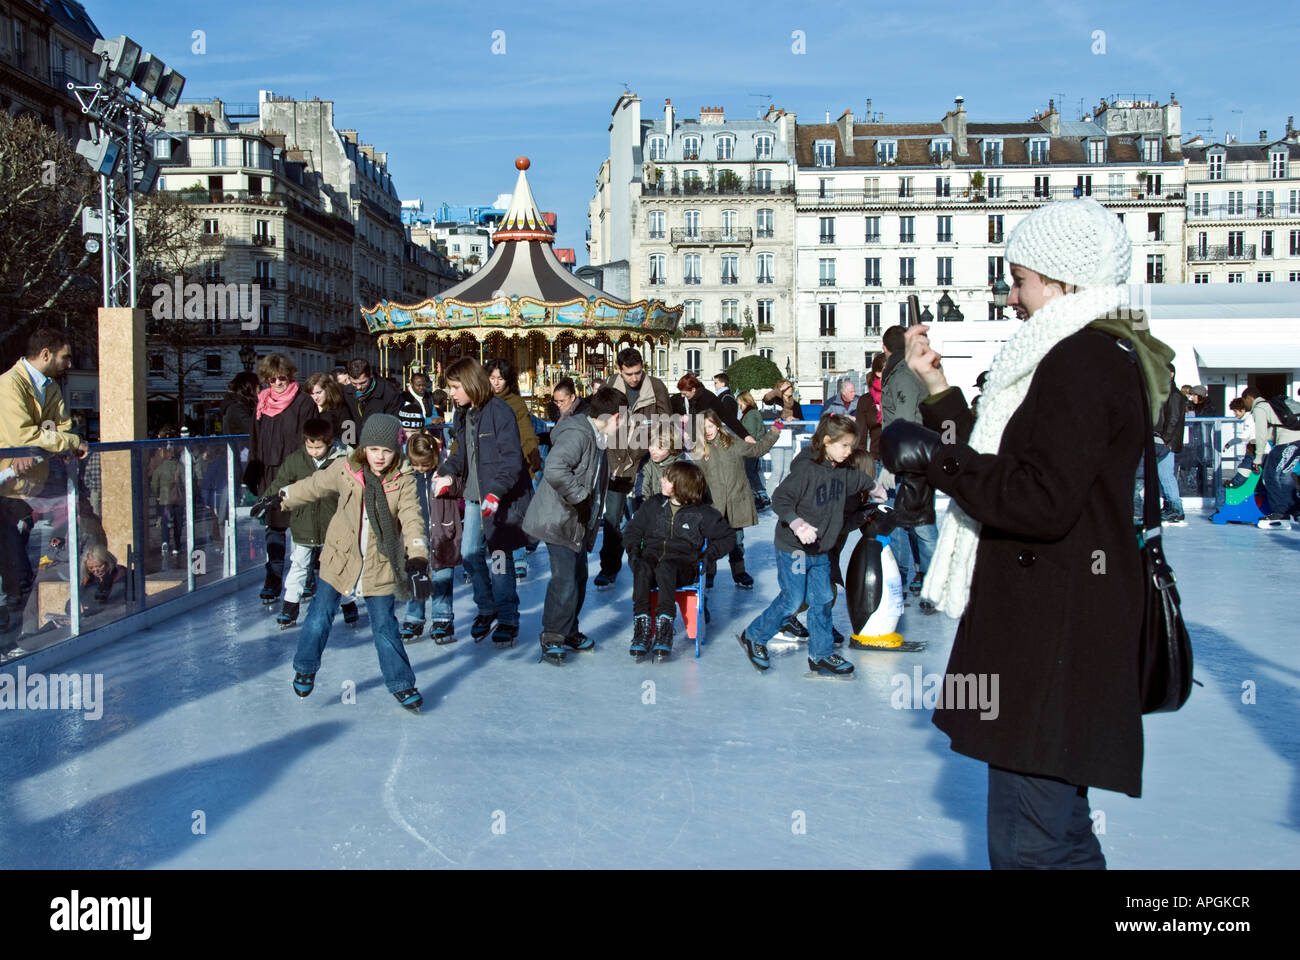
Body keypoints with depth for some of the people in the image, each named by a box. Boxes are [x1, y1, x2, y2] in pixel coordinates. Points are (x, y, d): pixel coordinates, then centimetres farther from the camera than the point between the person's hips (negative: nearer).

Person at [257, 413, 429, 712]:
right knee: (320, 617, 10)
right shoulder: (344, 469, -8)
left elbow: (411, 519, -21)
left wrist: (418, 557, -35)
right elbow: (313, 486, 9)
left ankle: (401, 683, 19)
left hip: (381, 566, -2)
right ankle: (305, 668, 35)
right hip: (340, 559, 2)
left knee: (385, 626, 3)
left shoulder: (403, 482, -12)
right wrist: (279, 498, 17)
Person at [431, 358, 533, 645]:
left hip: (502, 497, -8)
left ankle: (508, 619, 8)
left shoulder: (499, 411, -15)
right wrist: (446, 473, 1)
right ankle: (486, 608, 26)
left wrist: (496, 492, -27)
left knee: (499, 556, -5)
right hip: (475, 495, 8)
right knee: (469, 552, 8)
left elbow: (512, 458, -19)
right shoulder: (463, 414, 10)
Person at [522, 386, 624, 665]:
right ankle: (552, 638, 1)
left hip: (578, 523, 10)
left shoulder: (598, 439, 12)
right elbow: (554, 471, -37)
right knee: (565, 580, -11)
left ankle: (568, 632, 30)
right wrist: (580, 496, -27)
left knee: (579, 577, 16)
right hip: (559, 520, -10)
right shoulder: (576, 435, -21)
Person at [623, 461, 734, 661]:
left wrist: (709, 555, -1)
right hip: (652, 555, 3)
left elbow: (727, 536, 13)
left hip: (683, 563, -3)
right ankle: (641, 625, -39)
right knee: (642, 568, -36)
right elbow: (633, 529, 23)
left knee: (664, 568, -40)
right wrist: (633, 550, 4)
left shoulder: (701, 513, 7)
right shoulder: (653, 505, 16)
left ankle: (665, 627, -44)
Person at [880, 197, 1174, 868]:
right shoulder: (1101, 357, 19)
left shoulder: (1081, 360, -15)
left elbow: (1043, 499, -25)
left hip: (1052, 636, -11)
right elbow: (1003, 465, 20)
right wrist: (939, 389, 16)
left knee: (1029, 844, -7)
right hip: (1050, 632, 11)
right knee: (1057, 831, 21)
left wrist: (933, 458, -15)